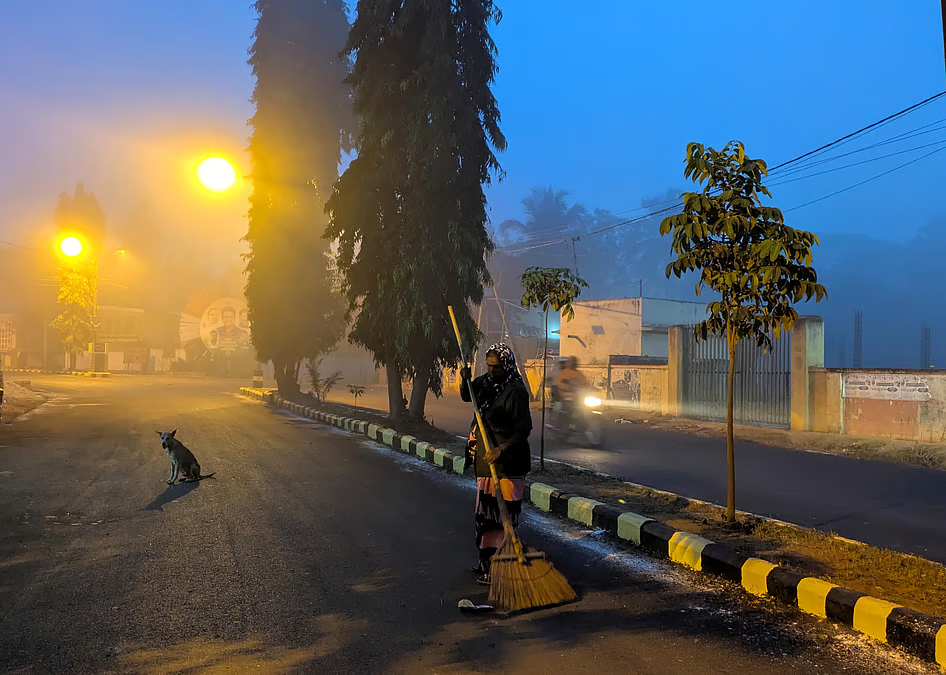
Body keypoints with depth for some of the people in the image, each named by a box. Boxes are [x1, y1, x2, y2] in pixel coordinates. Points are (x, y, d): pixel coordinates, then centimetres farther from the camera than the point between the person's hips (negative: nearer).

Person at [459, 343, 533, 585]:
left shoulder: (515, 391, -18)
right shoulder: (486, 382, 8)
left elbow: (524, 427, -21)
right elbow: (467, 396, 25)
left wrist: (502, 449, -30)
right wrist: (465, 380, 4)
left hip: (507, 460, -9)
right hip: (487, 457, 9)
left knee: (504, 511, -6)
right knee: (486, 509, 16)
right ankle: (487, 560, 29)